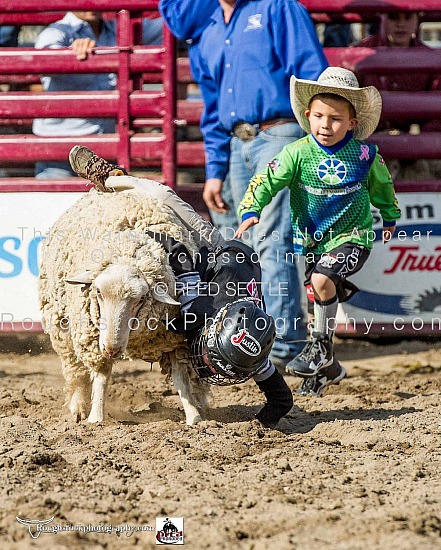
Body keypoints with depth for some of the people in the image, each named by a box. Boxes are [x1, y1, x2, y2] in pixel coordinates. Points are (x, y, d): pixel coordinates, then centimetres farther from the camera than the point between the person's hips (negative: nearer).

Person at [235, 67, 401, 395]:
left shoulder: (365, 155, -8)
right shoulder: (298, 153, -11)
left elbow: (381, 186, 12)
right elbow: (267, 181, -17)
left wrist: (390, 218, 26)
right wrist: (251, 210, -34)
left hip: (352, 236, -3)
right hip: (310, 240, 3)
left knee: (322, 279, -28)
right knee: (322, 294, 11)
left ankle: (322, 344, -11)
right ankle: (327, 366, 28)